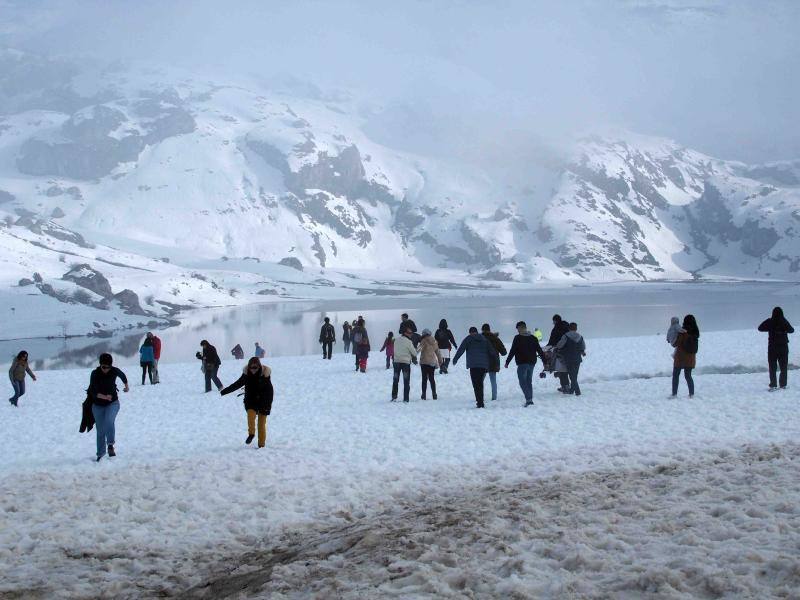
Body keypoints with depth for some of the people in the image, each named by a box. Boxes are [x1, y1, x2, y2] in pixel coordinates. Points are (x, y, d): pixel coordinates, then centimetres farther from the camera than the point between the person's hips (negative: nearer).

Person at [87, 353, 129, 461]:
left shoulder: (114, 371, -13)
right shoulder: (95, 374, -18)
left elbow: (122, 375, 12)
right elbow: (92, 392, -24)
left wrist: (126, 386, 29)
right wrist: (103, 397, -40)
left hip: (112, 403, 0)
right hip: (98, 405, 0)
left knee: (109, 421, -28)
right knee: (100, 430, 4)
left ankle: (110, 445, -13)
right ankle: (100, 453, 18)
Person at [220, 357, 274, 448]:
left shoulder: (265, 374, -13)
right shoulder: (246, 374, -5)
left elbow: (270, 390, -11)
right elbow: (237, 384, 3)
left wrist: (268, 404, -17)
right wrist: (224, 391, 3)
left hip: (262, 402, -2)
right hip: (250, 400, 2)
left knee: (262, 423, -2)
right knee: (251, 415, -23)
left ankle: (261, 444, 7)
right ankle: (251, 433, -1)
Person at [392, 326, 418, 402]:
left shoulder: (397, 340, 4)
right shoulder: (408, 341, -13)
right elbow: (414, 352, -7)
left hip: (397, 362, 4)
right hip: (406, 362, -4)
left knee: (395, 380, 13)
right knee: (406, 381, 4)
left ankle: (394, 396, 11)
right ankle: (405, 398, 1)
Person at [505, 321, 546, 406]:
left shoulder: (518, 338, -8)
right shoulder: (533, 338, 10)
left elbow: (512, 351, -10)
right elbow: (539, 350, 12)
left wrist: (507, 362, -4)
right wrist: (545, 361, 18)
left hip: (522, 363, -6)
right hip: (532, 363, 6)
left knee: (523, 382, -5)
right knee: (529, 381, 16)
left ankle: (528, 399, -18)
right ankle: (530, 399, 14)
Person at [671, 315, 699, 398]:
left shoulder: (683, 332, -17)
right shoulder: (695, 333, 0)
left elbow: (675, 344, -12)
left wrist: (672, 342, 11)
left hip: (680, 357, -5)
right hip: (690, 358, 5)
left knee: (675, 375, 6)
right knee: (688, 375, 15)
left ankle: (674, 394, 2)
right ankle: (691, 394, 9)